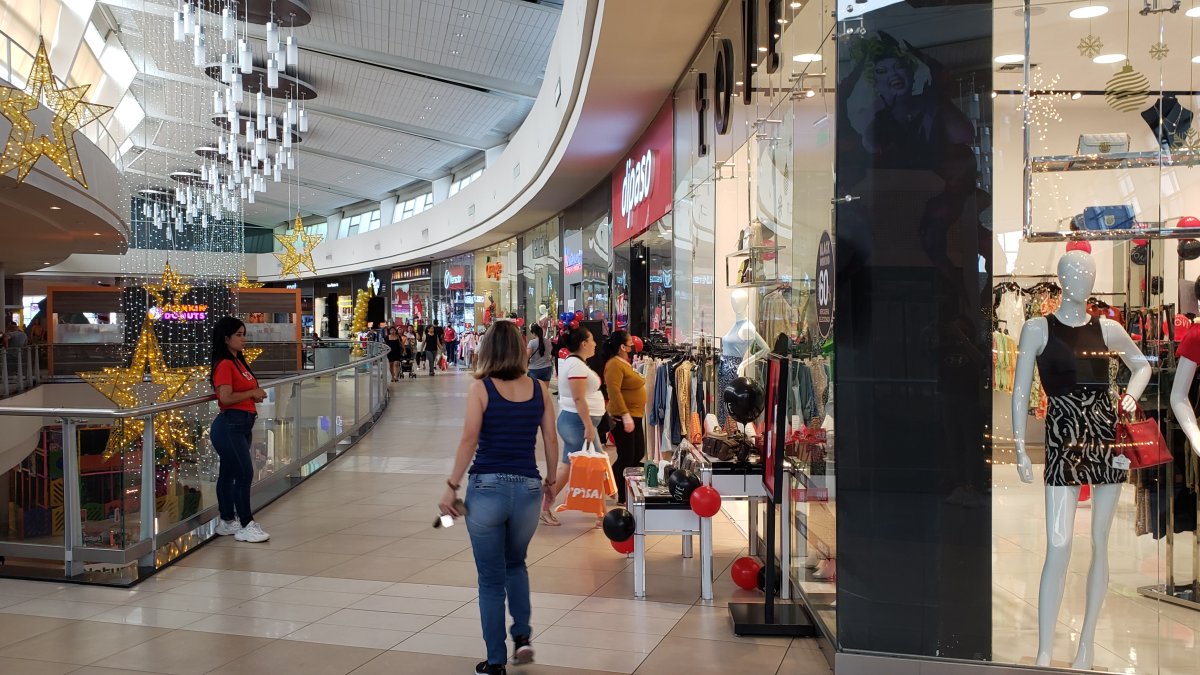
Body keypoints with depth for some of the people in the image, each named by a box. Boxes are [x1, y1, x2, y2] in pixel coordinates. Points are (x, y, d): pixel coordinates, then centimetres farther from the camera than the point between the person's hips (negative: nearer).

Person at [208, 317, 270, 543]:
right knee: (245, 474, -9)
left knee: (228, 473, 16)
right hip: (230, 425, -10)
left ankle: (227, 522, 24)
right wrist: (253, 393, -12)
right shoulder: (224, 365, -15)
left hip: (242, 424, 10)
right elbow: (226, 397, -23)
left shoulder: (238, 362, 14)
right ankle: (246, 526, -3)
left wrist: (255, 395, 6)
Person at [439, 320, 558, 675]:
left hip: (487, 488, -3)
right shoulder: (538, 389, 3)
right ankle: (522, 635, 12)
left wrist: (452, 486, -7)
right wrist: (550, 480, 19)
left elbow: (469, 440, -12)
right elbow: (551, 442, 5)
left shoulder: (481, 388, -6)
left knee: (491, 578, 9)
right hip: (527, 489, 3)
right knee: (515, 565, 27)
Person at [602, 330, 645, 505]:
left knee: (638, 454, 15)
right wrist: (625, 416, -29)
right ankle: (621, 496, 9)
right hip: (622, 418, -10)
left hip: (634, 416, 10)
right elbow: (614, 391, -26)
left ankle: (613, 479, 27)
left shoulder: (625, 363, 13)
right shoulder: (614, 365, -17)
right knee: (626, 458, -2)